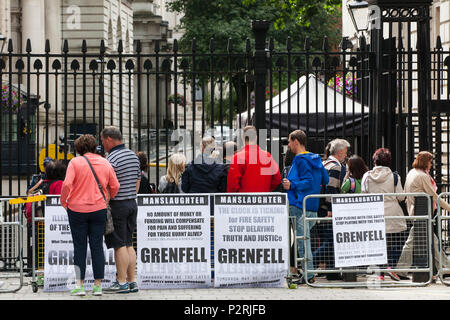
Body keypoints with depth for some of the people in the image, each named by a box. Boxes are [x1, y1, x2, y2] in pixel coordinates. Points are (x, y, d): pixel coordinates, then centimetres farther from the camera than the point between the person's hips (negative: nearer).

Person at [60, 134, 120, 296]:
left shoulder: (75, 162, -8)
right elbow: (115, 186, 5)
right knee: (97, 246, 7)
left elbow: (67, 184, -17)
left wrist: (64, 201, -2)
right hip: (99, 210, 2)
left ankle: (79, 285, 3)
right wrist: (107, 200, 20)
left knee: (79, 247, 5)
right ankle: (98, 285, 6)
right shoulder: (105, 163, 4)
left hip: (77, 209, -2)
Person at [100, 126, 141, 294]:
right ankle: (131, 282, 12)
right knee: (128, 244, 11)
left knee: (119, 245, -4)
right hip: (132, 204, 8)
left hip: (117, 205, -8)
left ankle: (122, 282, -2)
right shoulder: (133, 156, 11)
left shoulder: (111, 159, -15)